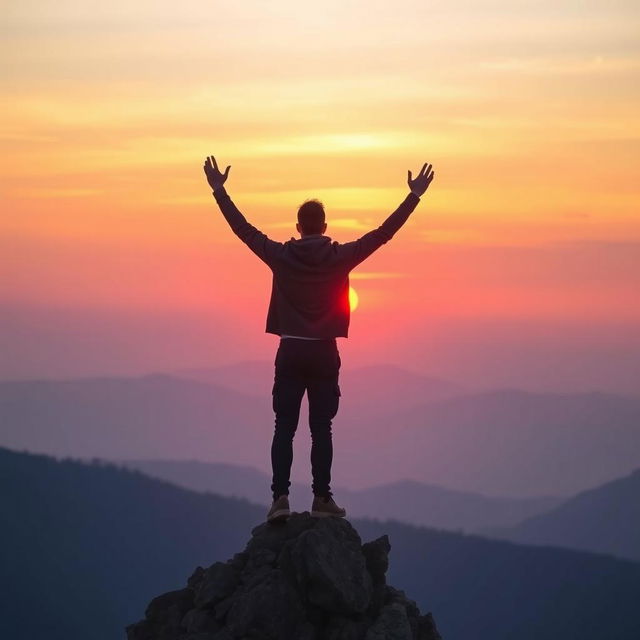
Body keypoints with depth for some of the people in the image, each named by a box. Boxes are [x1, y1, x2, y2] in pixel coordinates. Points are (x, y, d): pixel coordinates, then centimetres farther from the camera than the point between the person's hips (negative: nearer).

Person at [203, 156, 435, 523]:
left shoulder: (282, 257, -4)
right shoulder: (341, 257, -5)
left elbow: (244, 229, 3)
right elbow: (384, 233, -3)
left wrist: (219, 190, 11)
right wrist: (414, 196, 2)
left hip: (291, 352, 0)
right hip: (324, 354, 0)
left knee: (285, 428, 1)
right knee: (321, 429, 4)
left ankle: (281, 497, -8)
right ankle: (322, 498, 5)